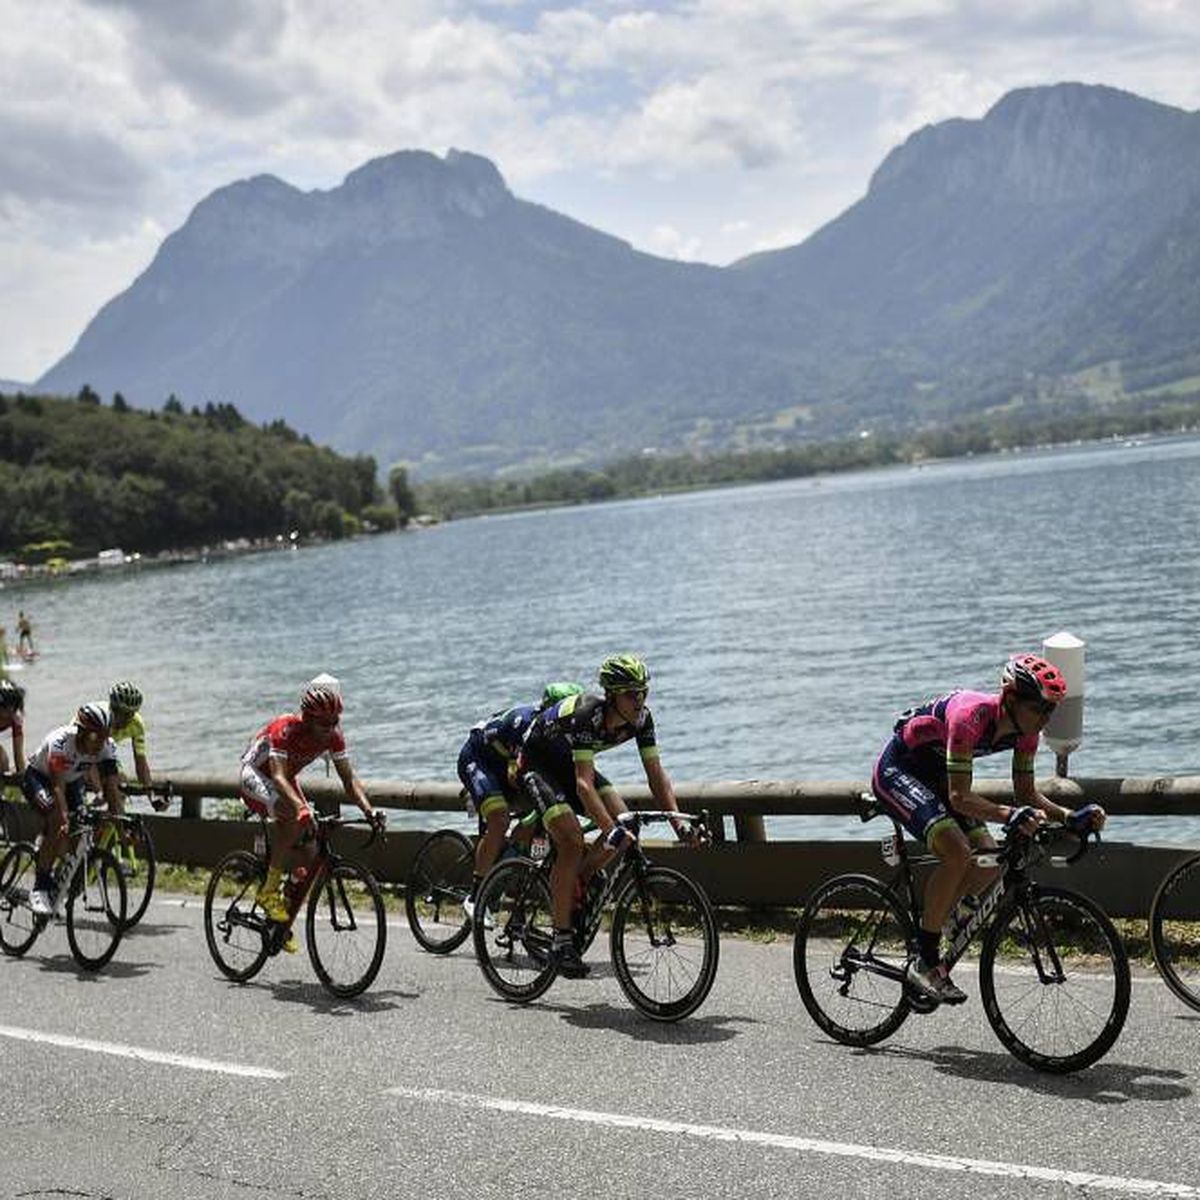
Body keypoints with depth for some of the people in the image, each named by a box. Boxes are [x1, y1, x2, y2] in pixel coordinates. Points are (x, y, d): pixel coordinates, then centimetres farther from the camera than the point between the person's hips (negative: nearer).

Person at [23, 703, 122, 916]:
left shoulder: (107, 747, -23)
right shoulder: (60, 741, -36)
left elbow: (111, 786, -23)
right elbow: (58, 786, -39)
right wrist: (65, 819, -50)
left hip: (72, 781, 5)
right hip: (38, 777, -5)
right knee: (57, 822, -29)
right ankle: (40, 888, -24)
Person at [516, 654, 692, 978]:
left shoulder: (640, 718, -18)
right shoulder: (585, 714, -37)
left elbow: (656, 773, -15)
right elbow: (584, 783, -43)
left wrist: (678, 823, -26)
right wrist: (610, 830, -52)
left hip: (569, 764, 7)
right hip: (537, 763, -7)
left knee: (624, 823, -14)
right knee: (572, 840, -24)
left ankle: (576, 887, 7)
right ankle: (561, 939, -16)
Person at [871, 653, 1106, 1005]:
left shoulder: (1025, 728, -11)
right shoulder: (971, 716, -34)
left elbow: (1026, 793, -4)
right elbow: (959, 796, -36)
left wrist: (1070, 816, -20)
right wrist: (1009, 815, -51)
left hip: (934, 775, 8)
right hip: (897, 771, -8)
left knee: (988, 860, -7)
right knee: (957, 852, -27)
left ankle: (928, 933, 9)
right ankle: (924, 960, -15)